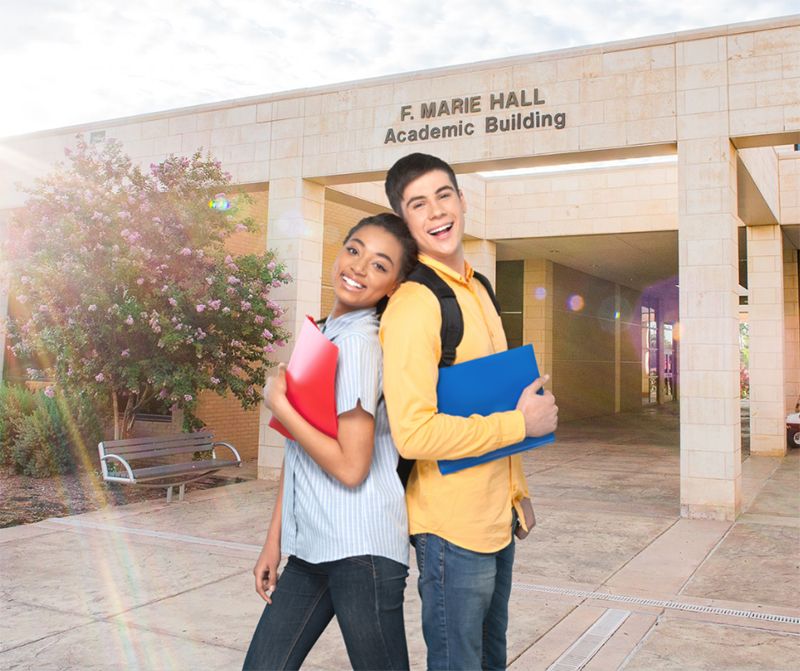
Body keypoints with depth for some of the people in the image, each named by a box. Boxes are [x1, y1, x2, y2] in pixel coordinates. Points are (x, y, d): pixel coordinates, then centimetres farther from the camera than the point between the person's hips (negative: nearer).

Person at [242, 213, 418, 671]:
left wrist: (279, 405, -11)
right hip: (312, 547, 8)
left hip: (361, 547, -8)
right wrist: (275, 539, 16)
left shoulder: (359, 343, -14)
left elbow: (350, 467, -20)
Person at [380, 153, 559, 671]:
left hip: (498, 519, 9)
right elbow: (413, 433, -27)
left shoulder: (477, 290, 10)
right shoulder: (413, 305, -19)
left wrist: (518, 493, 18)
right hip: (452, 529, -8)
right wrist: (521, 422, -18)